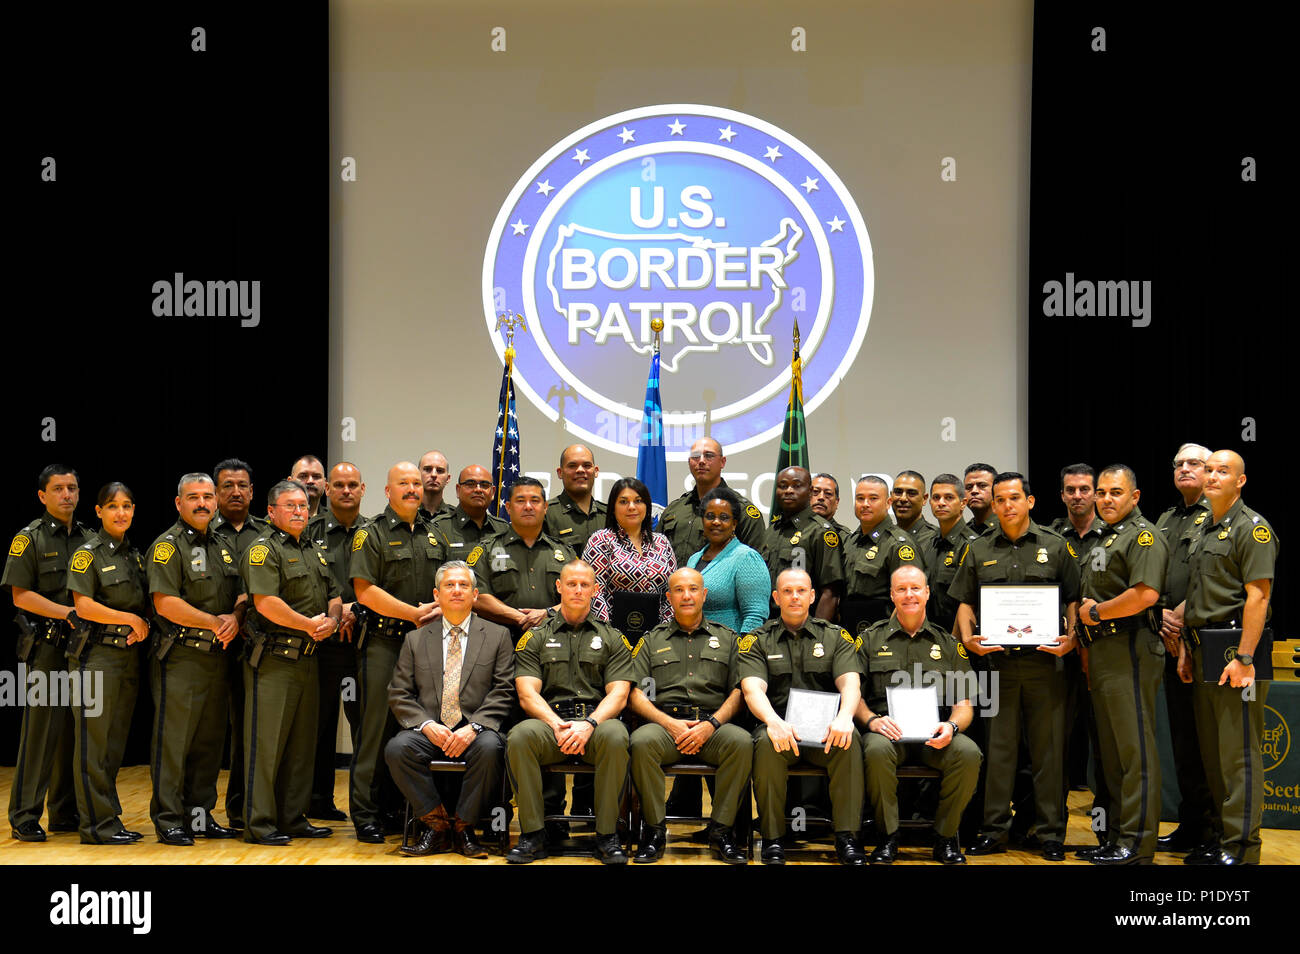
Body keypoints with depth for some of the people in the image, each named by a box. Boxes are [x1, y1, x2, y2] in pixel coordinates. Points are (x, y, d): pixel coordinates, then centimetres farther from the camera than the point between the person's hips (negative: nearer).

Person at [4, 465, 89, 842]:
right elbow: (21, 595, -8)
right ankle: (25, 817, 0)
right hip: (45, 647, -5)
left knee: (74, 732, 8)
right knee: (40, 731, -6)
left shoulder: (88, 538, 15)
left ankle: (65, 814, 16)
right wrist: (69, 612, -16)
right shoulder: (30, 538, -2)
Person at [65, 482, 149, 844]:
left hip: (129, 653, 7)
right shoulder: (88, 553, -5)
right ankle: (97, 824, 0)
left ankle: (110, 819, 17)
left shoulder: (134, 553, 16)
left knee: (116, 742, 11)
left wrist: (144, 625, -1)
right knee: (93, 741, -4)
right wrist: (129, 618, -12)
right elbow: (83, 606, -13)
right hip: (97, 654, -7)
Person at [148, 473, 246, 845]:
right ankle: (168, 820, 3)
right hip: (181, 657, -7)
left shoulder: (222, 547, 17)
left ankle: (200, 815, 20)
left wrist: (235, 618, -5)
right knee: (173, 741, -3)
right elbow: (166, 604, -16)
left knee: (209, 741, 11)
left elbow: (242, 595, 17)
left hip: (218, 656, 7)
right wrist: (213, 622, -13)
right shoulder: (168, 546, -6)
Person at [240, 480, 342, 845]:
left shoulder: (315, 550, 18)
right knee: (266, 744, -4)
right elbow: (265, 602, -20)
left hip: (307, 660, 8)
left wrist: (332, 621, -2)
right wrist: (310, 625, -14)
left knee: (302, 744, 12)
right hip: (273, 660, -8)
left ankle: (294, 818, 21)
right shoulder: (264, 550, -8)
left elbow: (334, 596, 20)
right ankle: (259, 824, 2)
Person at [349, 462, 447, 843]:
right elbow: (366, 591, -11)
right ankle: (366, 815, 2)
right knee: (378, 727, -4)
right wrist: (415, 613, -12)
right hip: (384, 643, -5)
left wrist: (441, 608, -2)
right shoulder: (372, 535, -2)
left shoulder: (433, 536, 16)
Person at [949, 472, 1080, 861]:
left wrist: (1071, 638, -8)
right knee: (998, 748, 4)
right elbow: (965, 602, 12)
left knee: (1049, 748, 3)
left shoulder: (1055, 547, 8)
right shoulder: (978, 550, 12)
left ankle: (1051, 833, 11)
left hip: (1045, 660, -1)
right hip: (996, 659, 1)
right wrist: (969, 639, -4)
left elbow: (1074, 599, 7)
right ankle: (995, 831, 11)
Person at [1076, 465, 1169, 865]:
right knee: (1112, 751, 14)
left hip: (1129, 651, -10)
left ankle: (1137, 844, -4)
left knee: (1135, 748, -7)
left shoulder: (1143, 535, -8)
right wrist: (1086, 612, 10)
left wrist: (1095, 611, -12)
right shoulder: (1103, 539, 21)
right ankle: (1117, 835, 21)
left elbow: (1145, 594, -22)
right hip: (1101, 651, 10)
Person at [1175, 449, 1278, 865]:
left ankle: (1241, 847, -1)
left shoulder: (1252, 528, -8)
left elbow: (1258, 596, -16)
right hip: (1203, 649, 9)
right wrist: (1186, 649, 17)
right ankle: (1222, 836, 21)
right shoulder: (1201, 531, 19)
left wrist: (1244, 658, -21)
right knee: (1211, 750, 13)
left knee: (1238, 752, -6)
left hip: (1234, 648, -9)